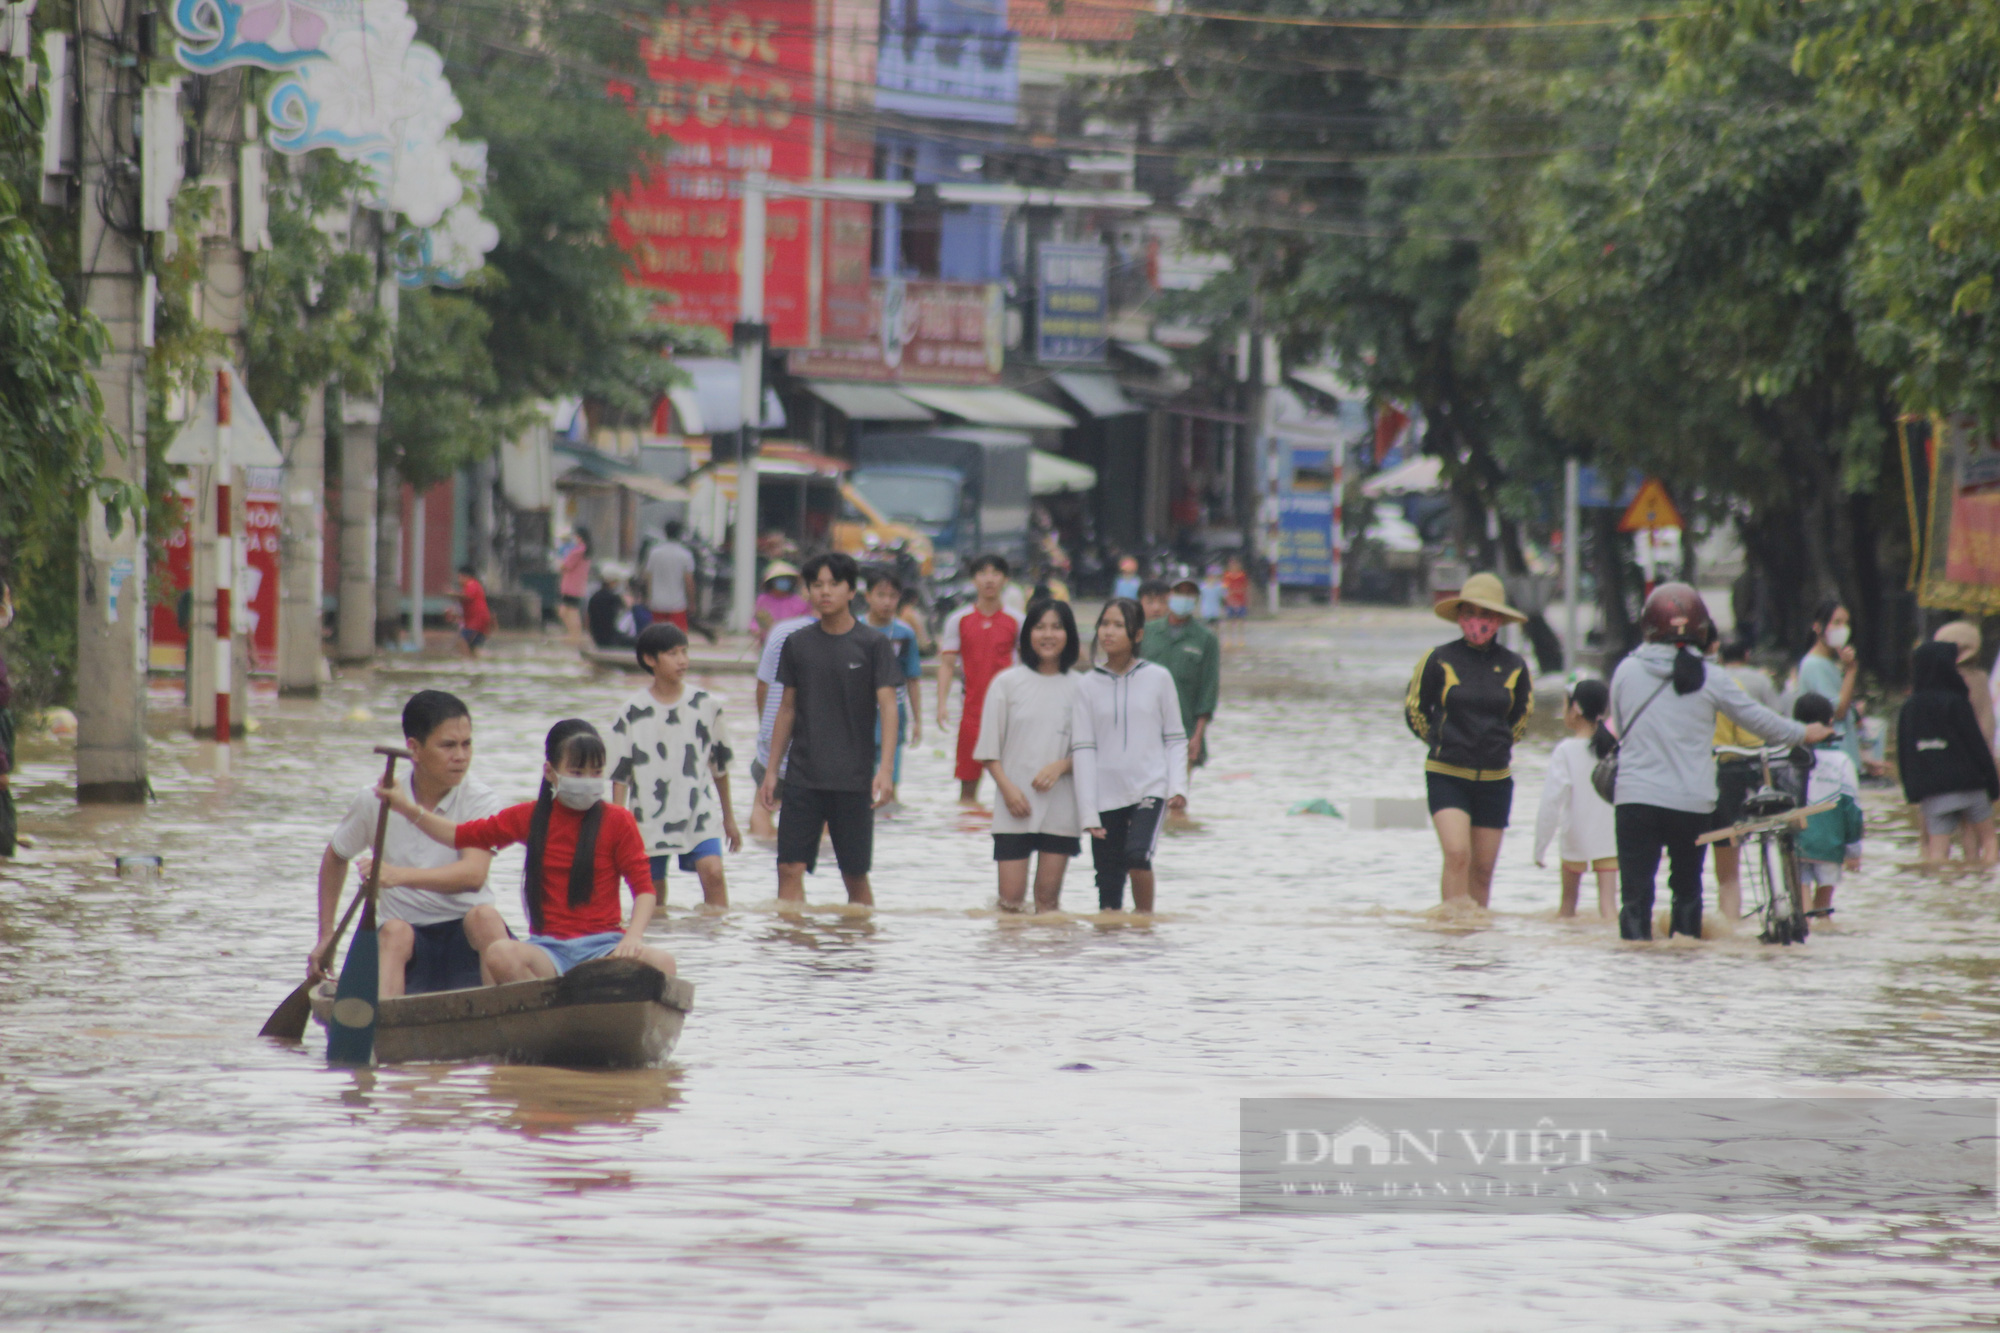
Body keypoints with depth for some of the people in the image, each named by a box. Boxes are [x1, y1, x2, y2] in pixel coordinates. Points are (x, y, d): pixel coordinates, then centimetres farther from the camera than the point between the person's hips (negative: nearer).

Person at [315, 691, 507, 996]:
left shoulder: (480, 801, -6)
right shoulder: (373, 804, 1)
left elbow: (473, 875, -23)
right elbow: (335, 857, 21)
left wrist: (400, 875, -37)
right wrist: (325, 937, 15)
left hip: (467, 937, -1)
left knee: (484, 915, -32)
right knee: (395, 930, -32)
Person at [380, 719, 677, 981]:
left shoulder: (617, 822, 7)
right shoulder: (530, 818, 14)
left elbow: (644, 889, 1)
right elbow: (461, 835, 23)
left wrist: (632, 937, -18)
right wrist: (408, 810, 11)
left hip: (602, 944, -1)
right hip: (549, 948, 1)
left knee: (661, 963, -35)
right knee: (498, 954, -34)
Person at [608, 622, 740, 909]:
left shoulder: (706, 705, 1)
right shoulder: (632, 713, -4)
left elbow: (720, 765, 12)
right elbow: (620, 776, 0)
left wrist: (728, 817, 18)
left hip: (699, 813, 0)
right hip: (649, 818, 0)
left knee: (713, 872, -20)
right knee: (652, 900, 5)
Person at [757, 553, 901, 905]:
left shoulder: (873, 644, -2)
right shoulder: (798, 643, 7)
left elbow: (887, 706, -7)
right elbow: (787, 709, 13)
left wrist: (885, 768, -19)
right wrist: (772, 770, 11)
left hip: (853, 779, -2)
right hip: (803, 776, 2)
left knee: (856, 876, 4)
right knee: (790, 869, -8)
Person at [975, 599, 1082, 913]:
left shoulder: (1079, 687, 4)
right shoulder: (1007, 683, 4)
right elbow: (989, 749, 4)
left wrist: (1061, 766, -12)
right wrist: (1007, 787, -10)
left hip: (1061, 805, 1)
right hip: (1015, 805, -1)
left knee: (1048, 896, 1)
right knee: (1011, 897, -6)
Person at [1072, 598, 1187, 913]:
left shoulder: (1158, 679, 2)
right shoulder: (1088, 686, 3)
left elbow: (1175, 739, 7)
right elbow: (1083, 749, 1)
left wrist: (1178, 786, -6)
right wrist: (1088, 812, -5)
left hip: (1150, 789, -2)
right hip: (1106, 795, 2)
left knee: (1138, 856, -24)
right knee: (1108, 880, 1)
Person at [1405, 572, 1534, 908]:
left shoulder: (1513, 667, 3)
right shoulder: (1440, 660, -5)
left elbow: (1521, 717, 20)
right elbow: (1414, 711, 8)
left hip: (1494, 779, 3)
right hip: (1446, 776, -3)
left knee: (1483, 868, 6)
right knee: (1457, 854, -19)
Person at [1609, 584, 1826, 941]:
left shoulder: (1626, 670, -2)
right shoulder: (1709, 679, -5)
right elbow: (1758, 719, 7)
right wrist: (1803, 734, 25)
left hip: (1636, 798, -1)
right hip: (1692, 801, 1)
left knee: (1635, 894, -1)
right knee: (1687, 888, 17)